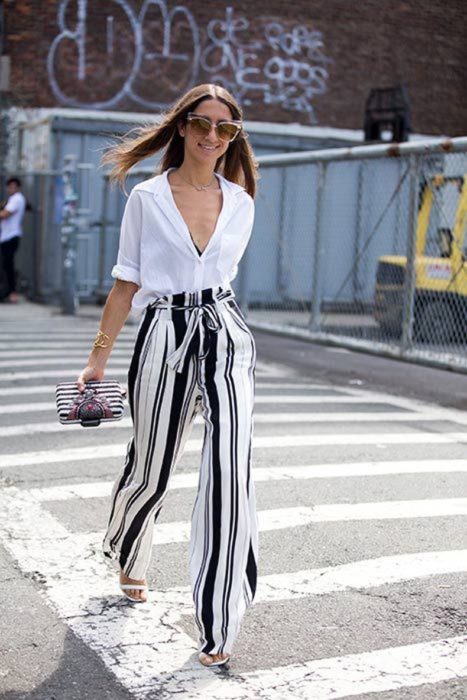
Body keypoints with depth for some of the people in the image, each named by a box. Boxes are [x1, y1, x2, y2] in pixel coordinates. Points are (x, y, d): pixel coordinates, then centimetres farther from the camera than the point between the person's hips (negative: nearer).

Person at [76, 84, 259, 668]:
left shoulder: (240, 203, 8)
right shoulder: (147, 199, 1)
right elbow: (126, 283, 2)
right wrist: (98, 358, 1)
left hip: (225, 336, 2)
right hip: (164, 335, -1)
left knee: (230, 469, -14)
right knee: (150, 468, 11)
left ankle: (218, 622, -6)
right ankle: (127, 557, 46)